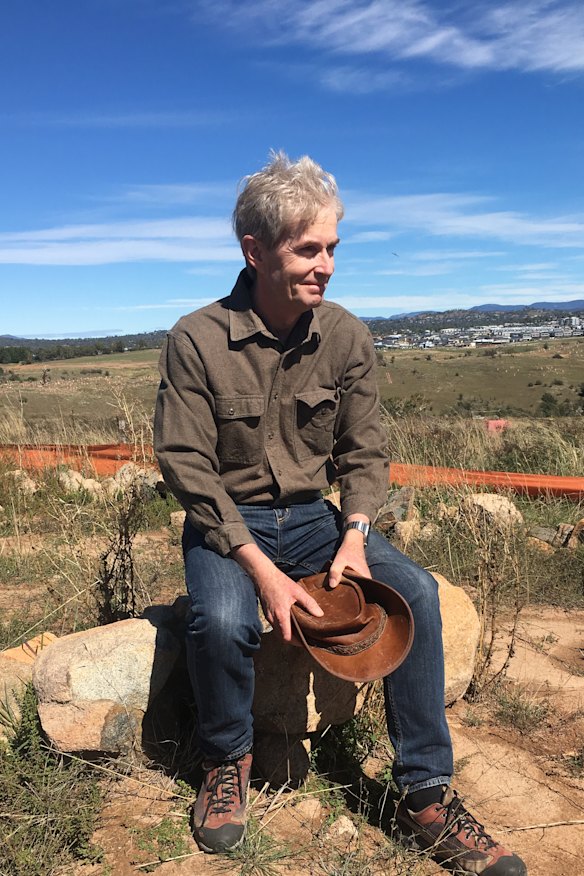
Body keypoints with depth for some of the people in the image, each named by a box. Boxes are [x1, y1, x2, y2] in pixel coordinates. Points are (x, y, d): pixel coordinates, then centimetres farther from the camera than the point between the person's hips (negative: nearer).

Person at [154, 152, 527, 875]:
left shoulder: (346, 338, -3)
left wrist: (354, 538, -16)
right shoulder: (196, 340, -14)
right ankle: (227, 761, 2)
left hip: (311, 517, 3)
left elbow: (364, 453, 2)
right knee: (221, 619, -32)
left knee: (416, 591, -19)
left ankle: (426, 794, -3)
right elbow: (186, 466, -14)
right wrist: (262, 569, -22)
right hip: (225, 521, -2)